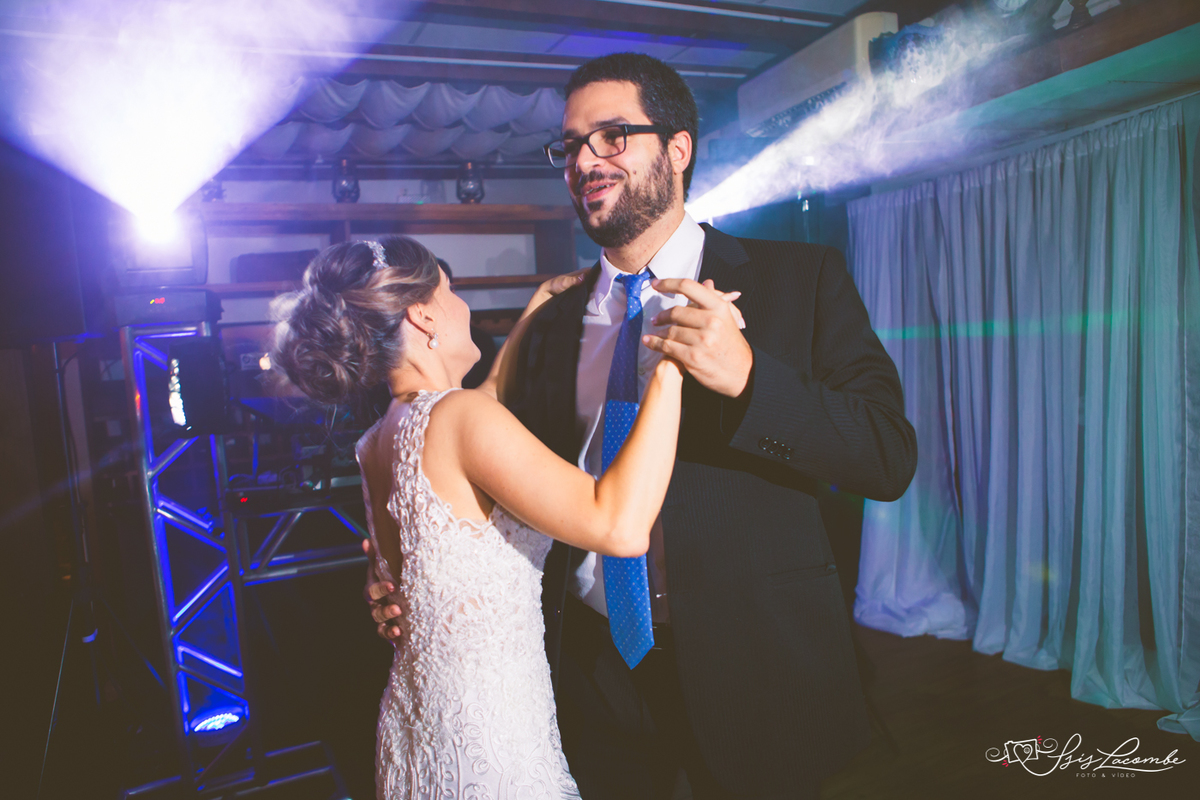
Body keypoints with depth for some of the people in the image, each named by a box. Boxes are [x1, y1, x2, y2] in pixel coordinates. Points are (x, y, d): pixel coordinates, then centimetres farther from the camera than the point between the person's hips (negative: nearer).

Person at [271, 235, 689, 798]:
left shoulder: (377, 443, 3)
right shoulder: (457, 415, -24)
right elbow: (620, 526, -33)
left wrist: (530, 320, 25)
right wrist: (671, 363, -28)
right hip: (490, 742, -8)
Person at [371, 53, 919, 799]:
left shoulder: (801, 279, -6)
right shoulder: (552, 325, 5)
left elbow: (891, 457, -12)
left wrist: (747, 377, -26)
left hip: (753, 668, -2)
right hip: (593, 665, 3)